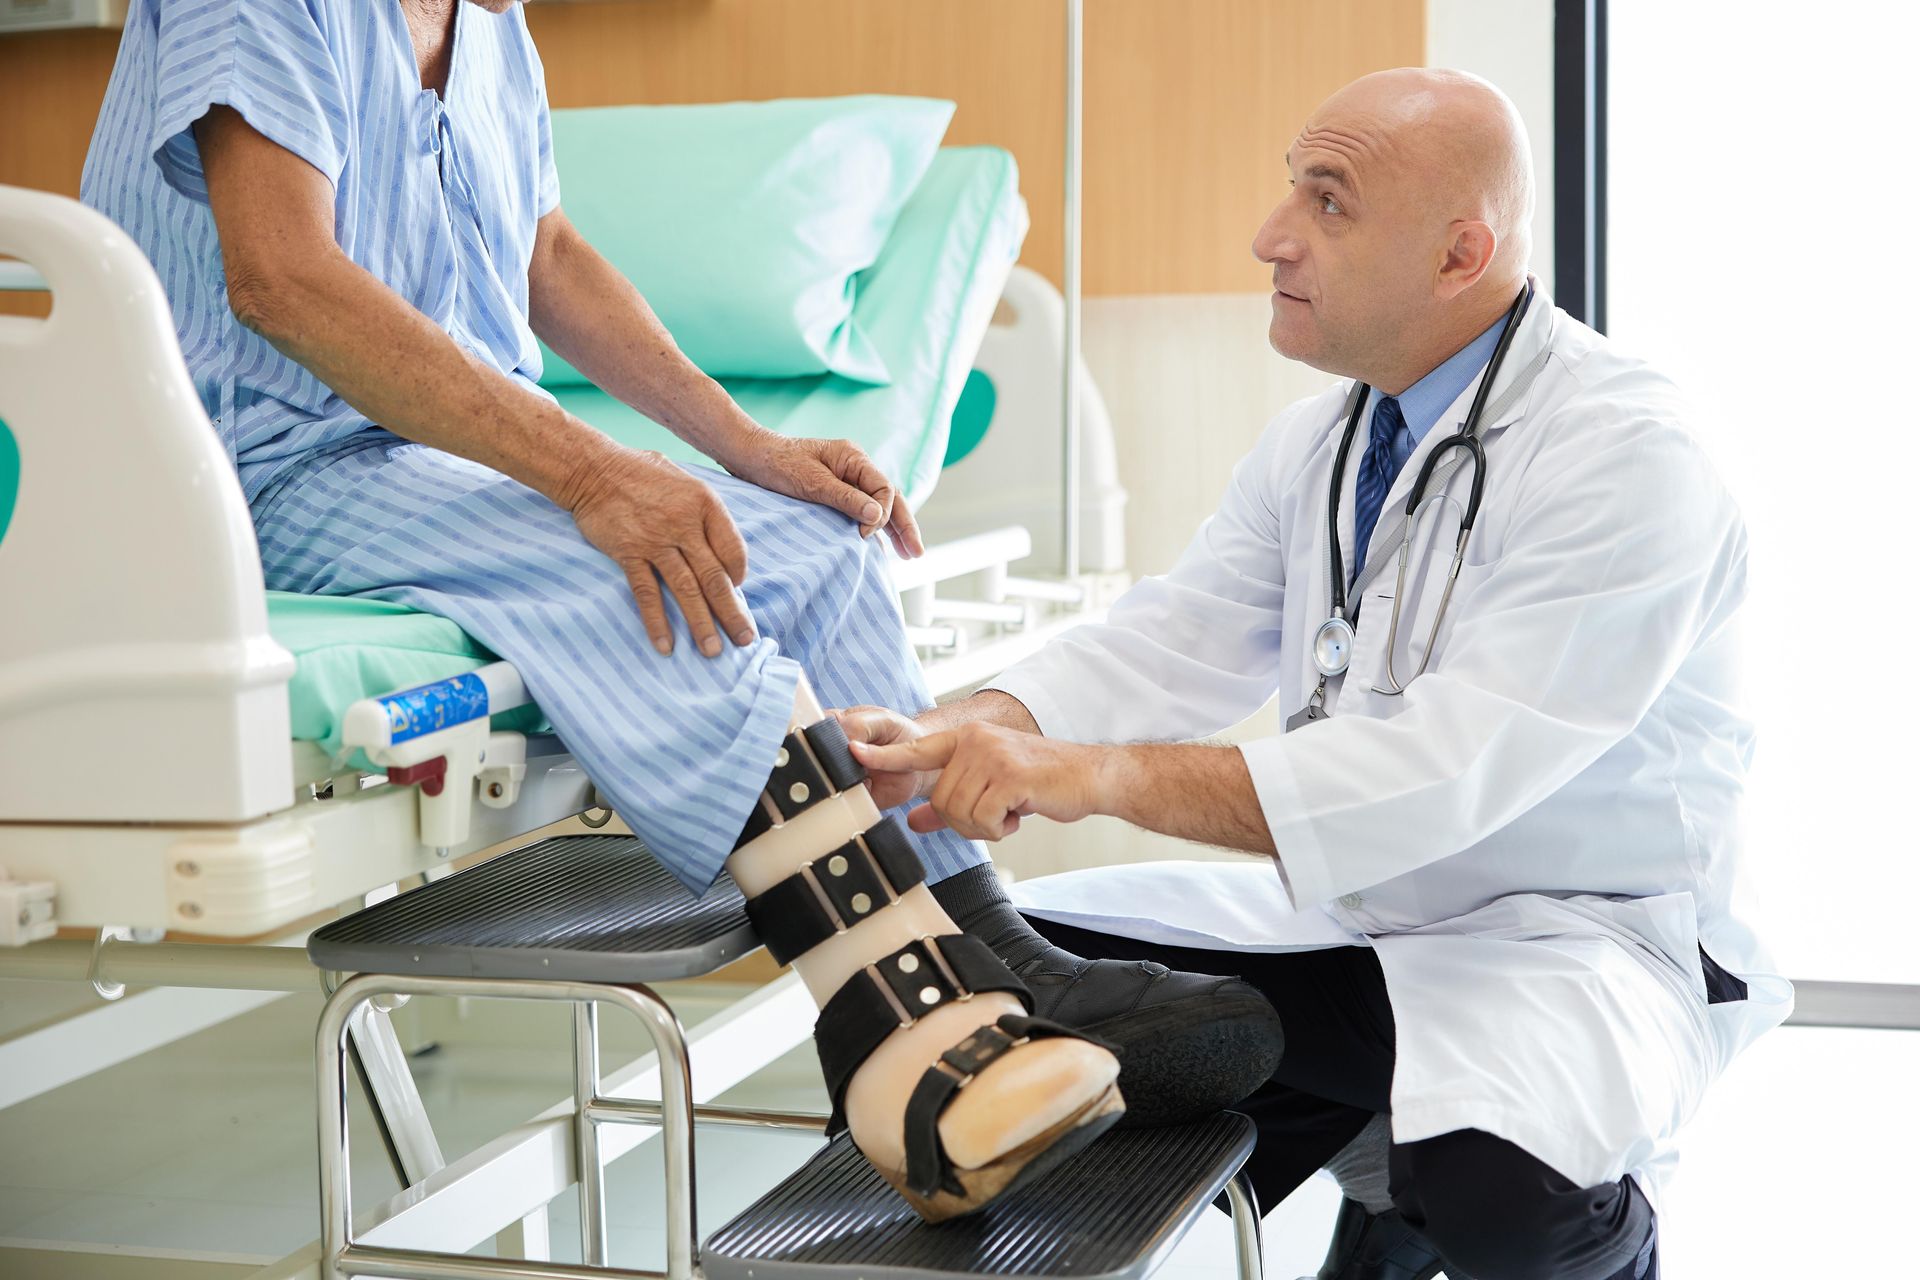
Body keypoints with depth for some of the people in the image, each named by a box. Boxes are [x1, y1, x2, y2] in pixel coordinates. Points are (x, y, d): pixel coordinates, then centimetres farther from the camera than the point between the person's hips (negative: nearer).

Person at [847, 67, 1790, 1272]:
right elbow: (1170, 642, -2)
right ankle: (1382, 1175, 12)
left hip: (1571, 933, -7)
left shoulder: (1627, 457, -22)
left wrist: (1102, 776, -37)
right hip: (1348, 913, 8)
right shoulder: (1320, 440, 5)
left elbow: (1453, 769, -31)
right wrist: (958, 735, -22)